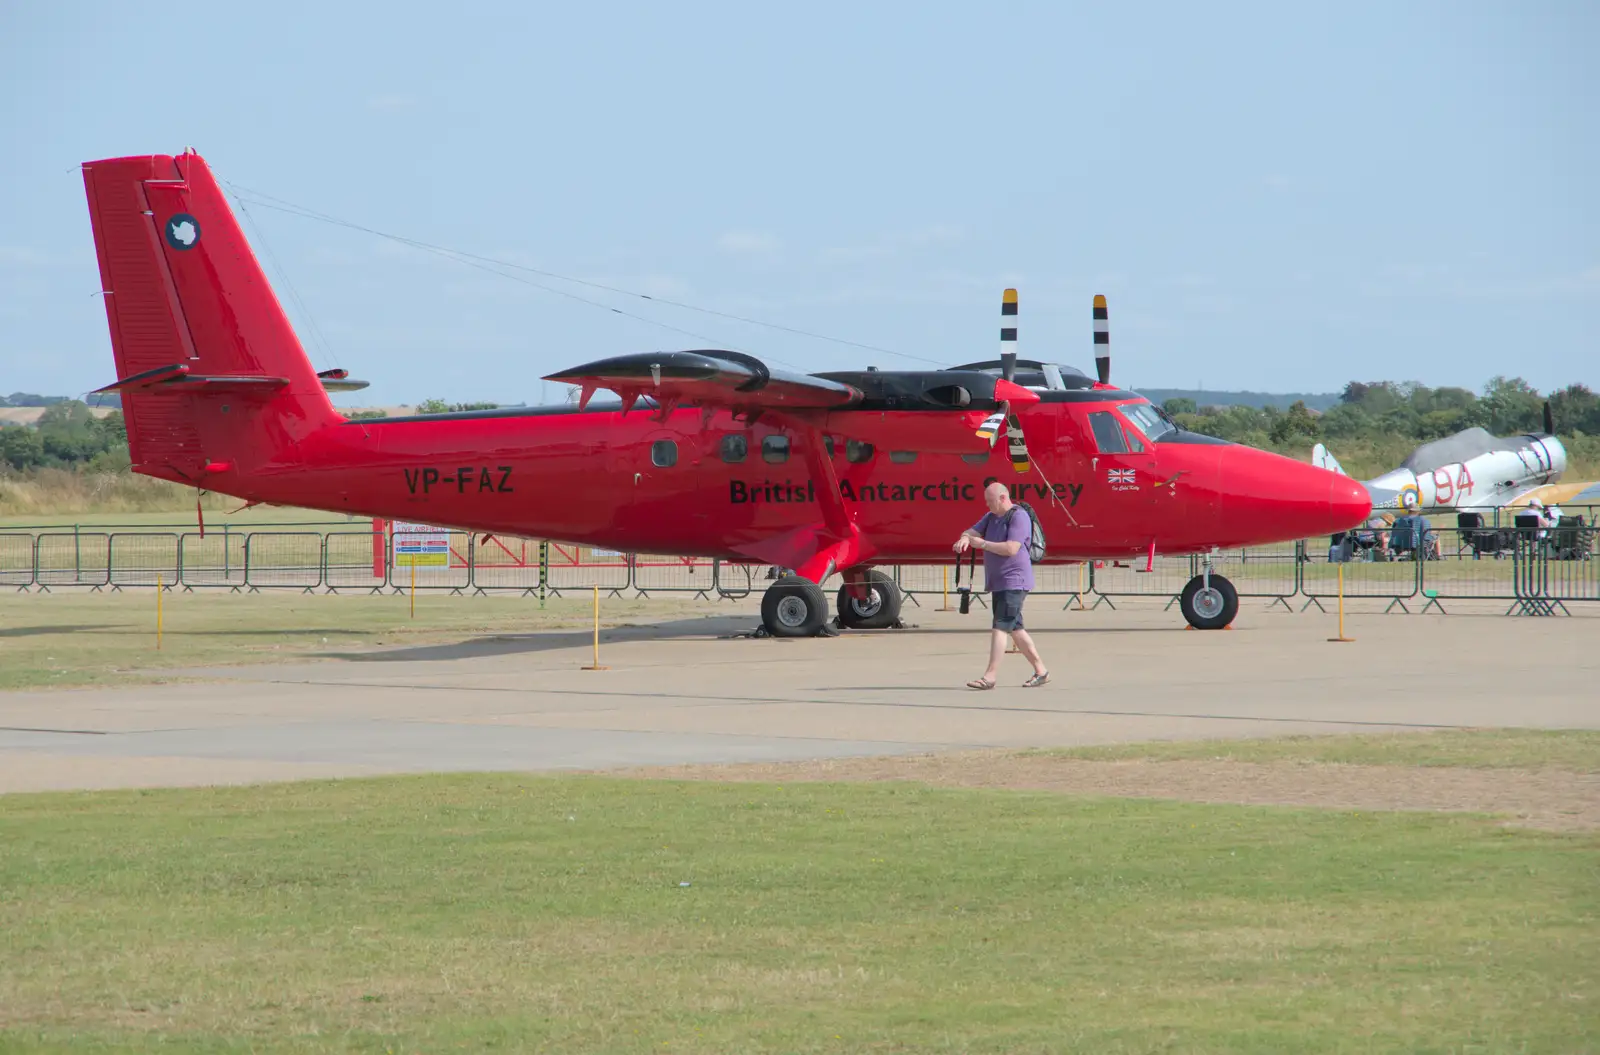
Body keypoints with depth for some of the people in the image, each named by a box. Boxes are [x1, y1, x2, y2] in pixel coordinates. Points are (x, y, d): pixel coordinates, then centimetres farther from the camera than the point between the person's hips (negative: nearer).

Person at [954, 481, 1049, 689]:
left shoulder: (1019, 517, -13)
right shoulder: (992, 516, 16)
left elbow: (1011, 548, -22)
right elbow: (974, 531, 11)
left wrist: (982, 544, -17)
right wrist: (965, 538, -14)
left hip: (1014, 582, -10)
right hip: (999, 583, 10)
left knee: (999, 627, -15)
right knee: (1015, 629, 13)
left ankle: (990, 677, -18)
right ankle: (1041, 671, 20)